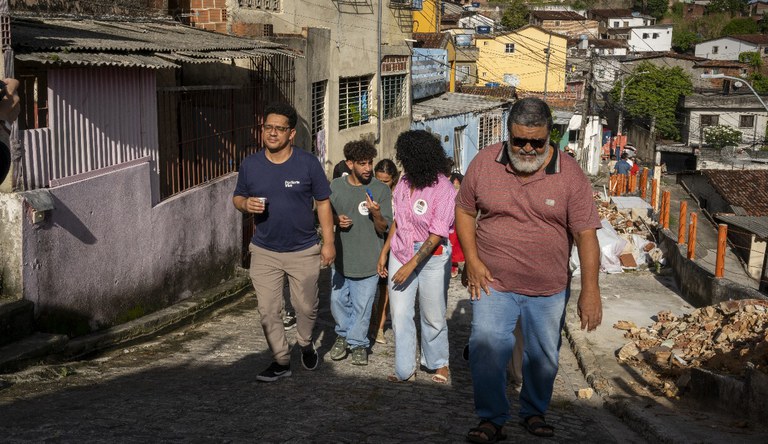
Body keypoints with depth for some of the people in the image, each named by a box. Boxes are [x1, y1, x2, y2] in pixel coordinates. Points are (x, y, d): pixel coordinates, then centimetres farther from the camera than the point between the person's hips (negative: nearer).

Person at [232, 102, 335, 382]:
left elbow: (323, 203, -1)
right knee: (268, 311, 3)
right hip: (264, 252, 2)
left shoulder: (308, 163, -7)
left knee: (306, 307, 11)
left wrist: (328, 242, -5)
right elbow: (237, 198, 10)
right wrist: (246, 204, -15)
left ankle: (306, 344, 40)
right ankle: (281, 361, 20)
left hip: (304, 251, -2)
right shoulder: (250, 165, -1)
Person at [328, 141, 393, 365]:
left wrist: (376, 214, -27)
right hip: (341, 256, 3)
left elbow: (384, 229, -6)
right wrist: (337, 220, -8)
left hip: (368, 260, -3)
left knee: (362, 305, 5)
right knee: (338, 301, 14)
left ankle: (358, 342, 25)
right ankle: (343, 334, 38)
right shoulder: (336, 186, 1)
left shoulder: (381, 190, -7)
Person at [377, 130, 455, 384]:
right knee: (399, 313, 0)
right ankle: (404, 370, 11)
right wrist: (384, 252, 11)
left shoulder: (443, 189, -16)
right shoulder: (404, 183, 3)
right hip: (401, 252, 5)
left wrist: (411, 265, -20)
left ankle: (438, 363, 31)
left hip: (432, 256, -5)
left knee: (432, 316, 9)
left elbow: (437, 234, -18)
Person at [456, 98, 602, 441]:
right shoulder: (484, 164, -6)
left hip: (549, 289, 0)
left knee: (543, 358, 13)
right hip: (493, 283, 0)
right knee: (486, 350, -9)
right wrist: (472, 260, -6)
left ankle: (534, 412, 35)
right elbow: (464, 211, 5)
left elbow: (586, 235, -11)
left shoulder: (569, 174, -10)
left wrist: (590, 290, -18)